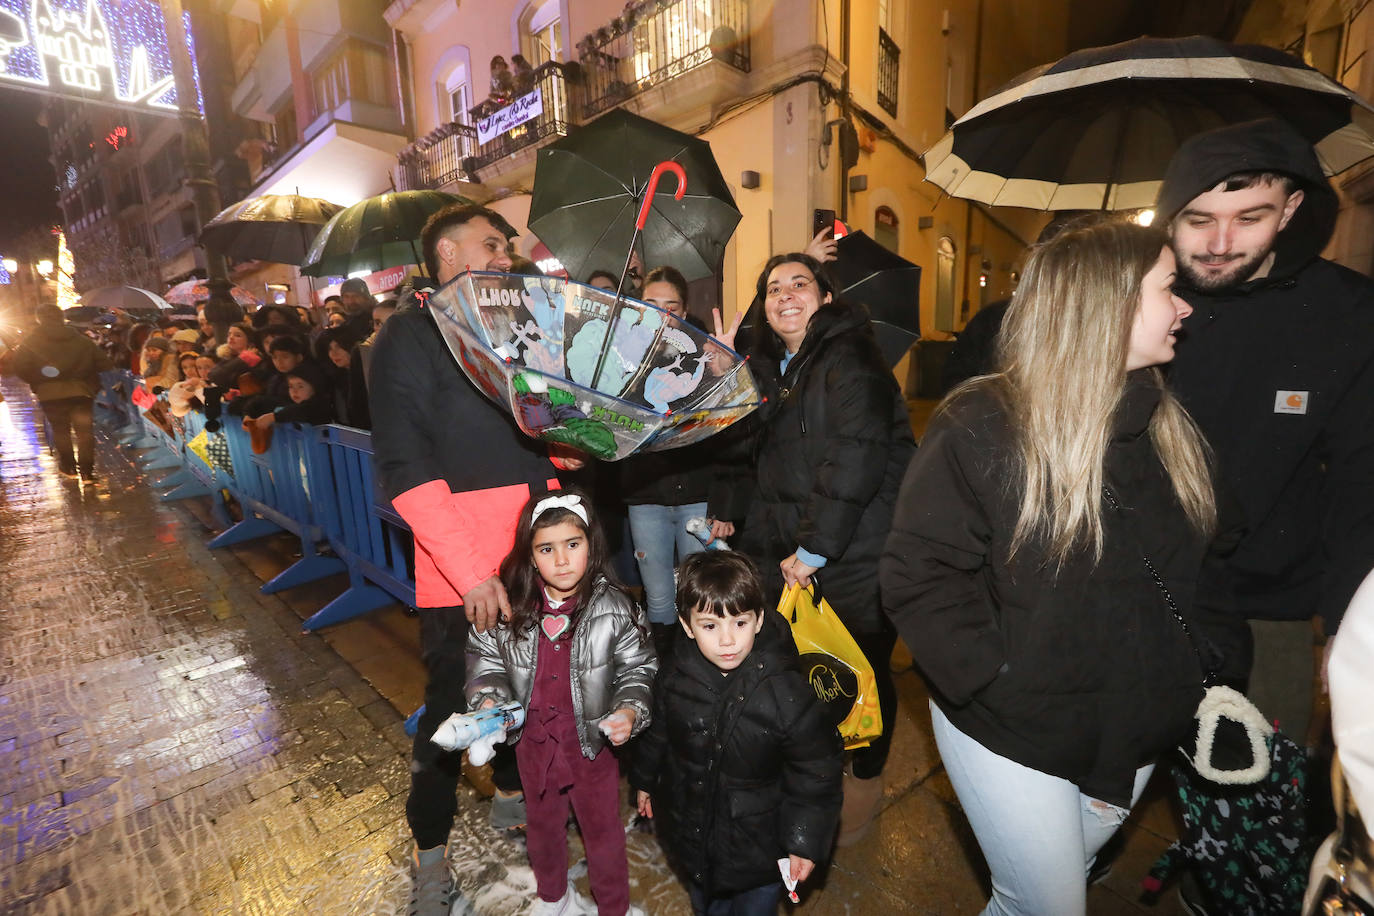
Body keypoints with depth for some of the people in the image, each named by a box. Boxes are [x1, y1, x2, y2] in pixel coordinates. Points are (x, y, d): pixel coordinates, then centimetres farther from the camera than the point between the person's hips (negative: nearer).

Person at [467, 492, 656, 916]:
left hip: (593, 740, -2)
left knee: (603, 829, 20)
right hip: (533, 739, 3)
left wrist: (629, 711, -27)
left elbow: (638, 667, -12)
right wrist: (487, 699, -17)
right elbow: (484, 656, -2)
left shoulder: (614, 607, -23)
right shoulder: (510, 606, -17)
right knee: (542, 823, 29)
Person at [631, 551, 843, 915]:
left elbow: (817, 775, -17)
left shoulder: (788, 694, -31)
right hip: (689, 830, 4)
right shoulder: (674, 675, -20)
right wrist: (644, 779, 13)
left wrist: (806, 841, -11)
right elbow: (656, 731, 0)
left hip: (757, 847, -3)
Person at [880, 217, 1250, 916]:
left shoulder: (1171, 431, 3)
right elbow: (918, 573, -22)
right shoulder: (982, 425, -20)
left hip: (1136, 740, 7)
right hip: (1012, 737, -6)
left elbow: (1206, 562, 12)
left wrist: (1214, 666, 3)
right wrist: (997, 680, -24)